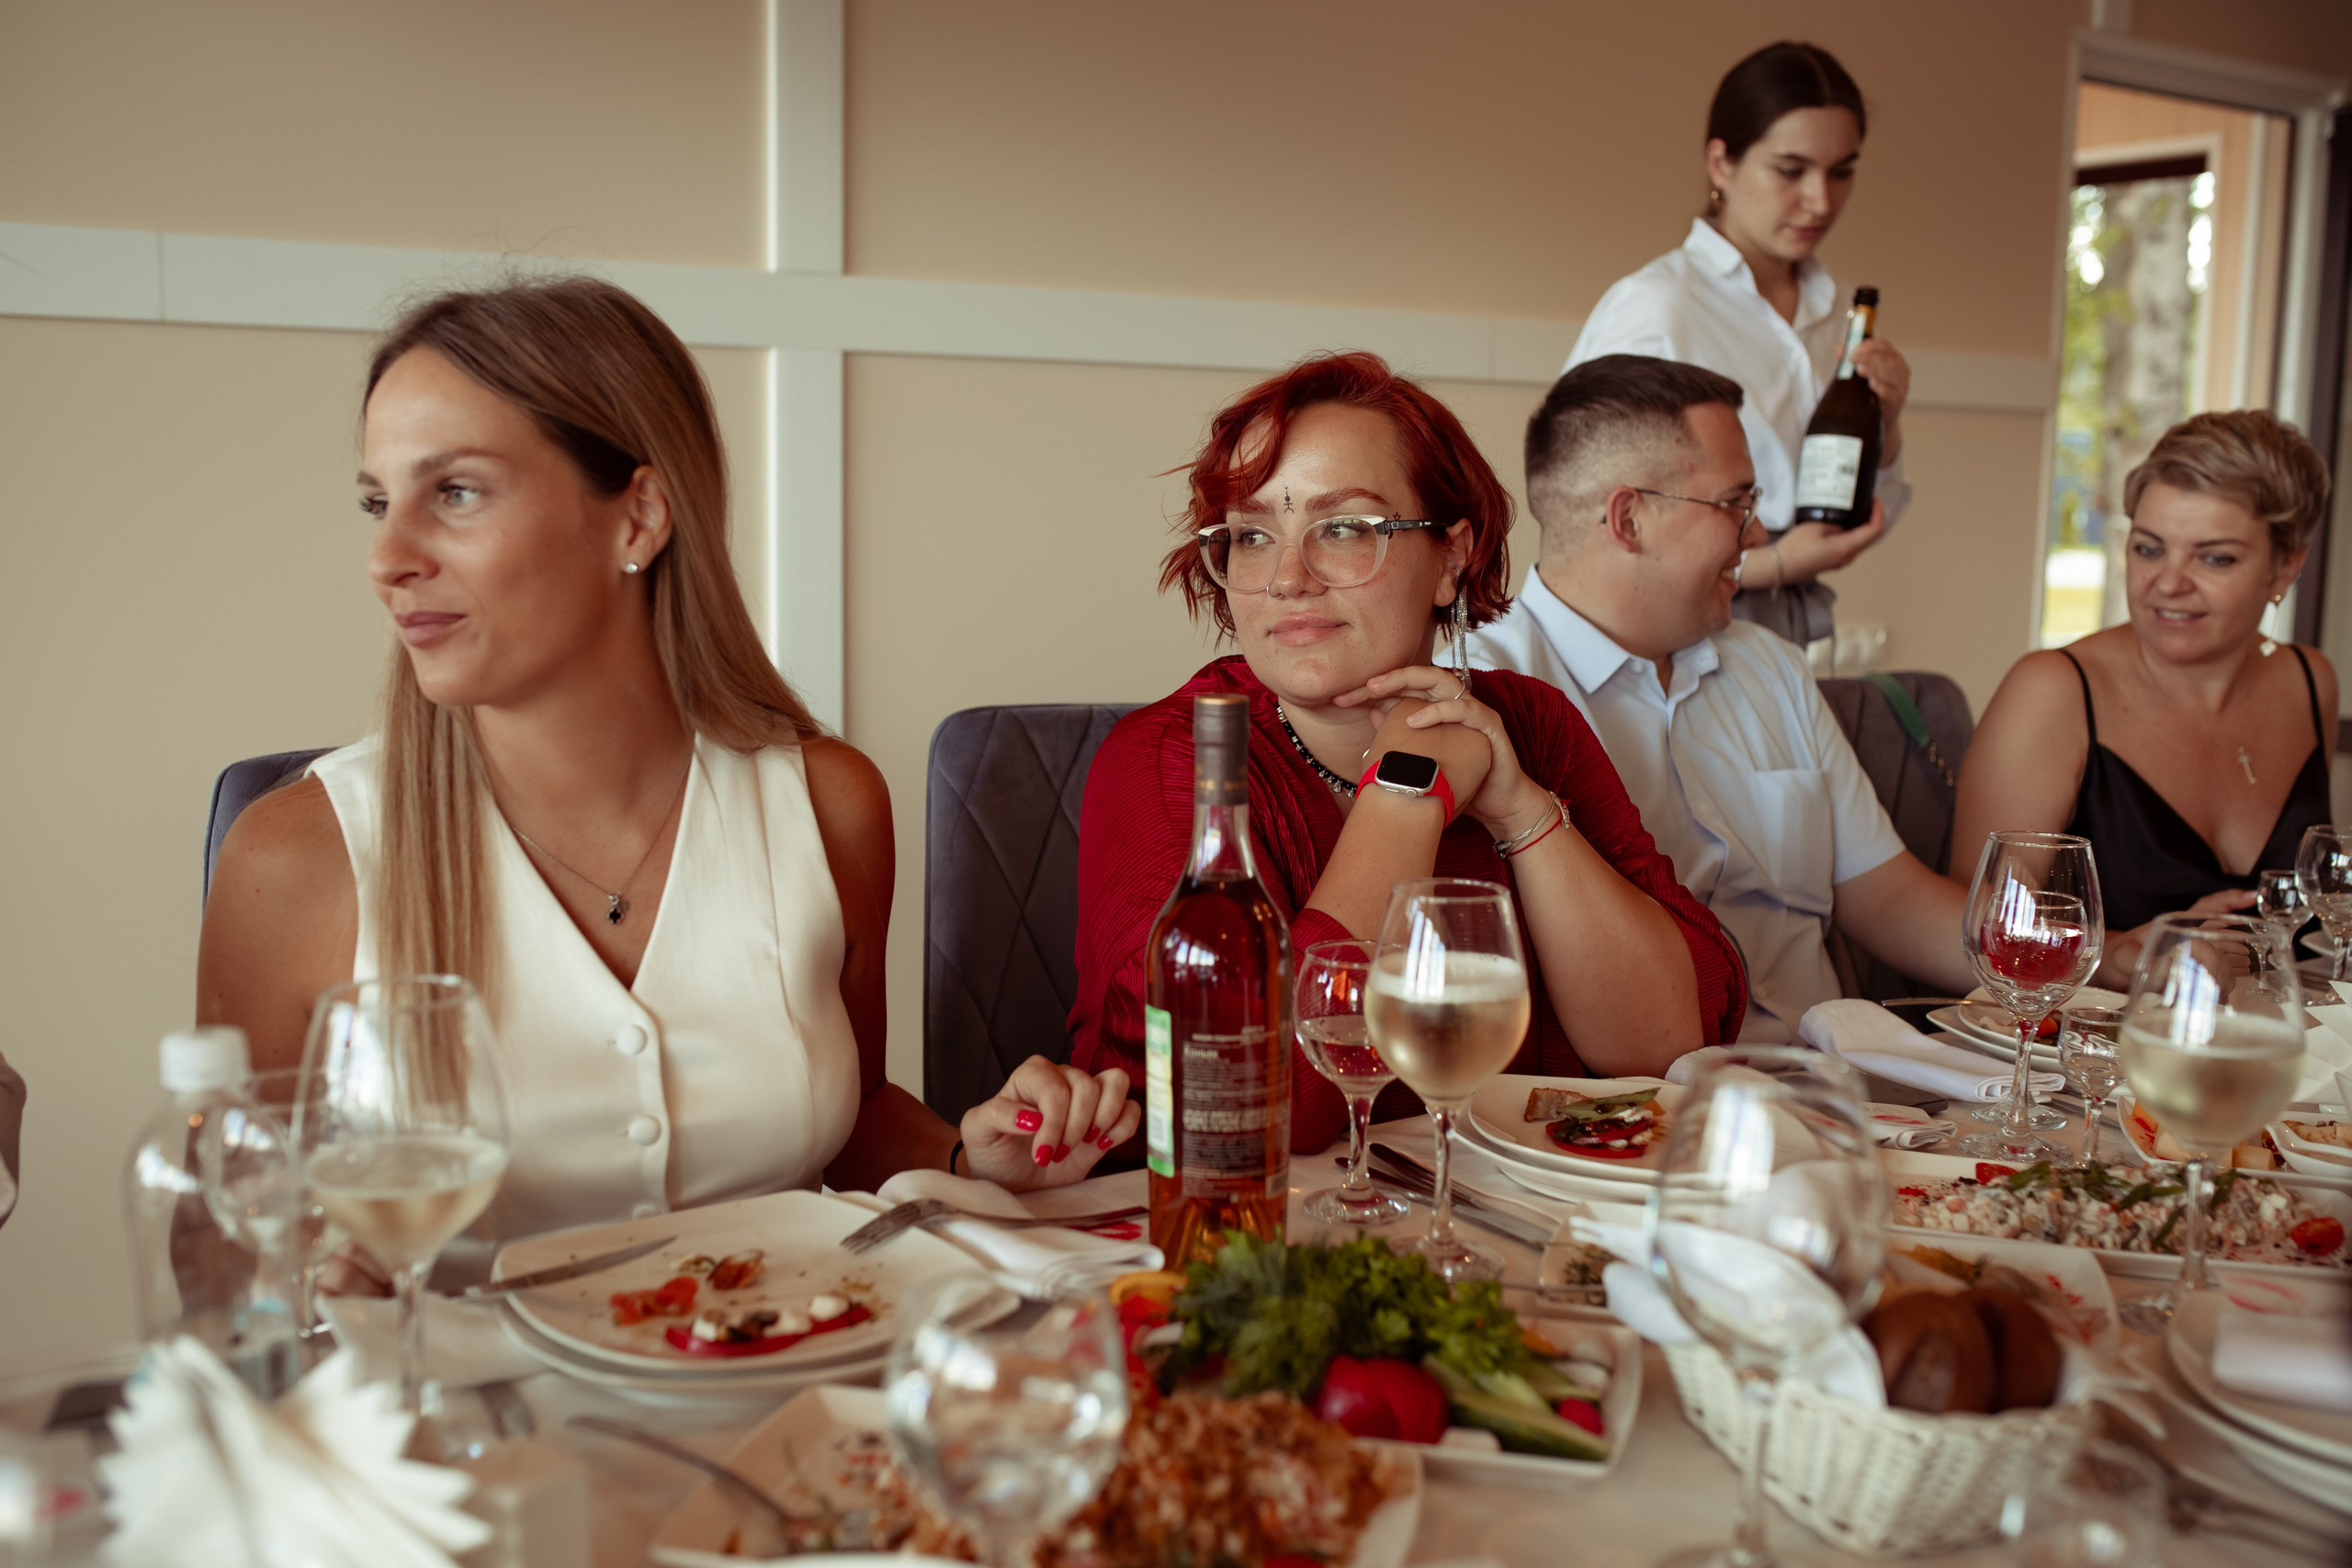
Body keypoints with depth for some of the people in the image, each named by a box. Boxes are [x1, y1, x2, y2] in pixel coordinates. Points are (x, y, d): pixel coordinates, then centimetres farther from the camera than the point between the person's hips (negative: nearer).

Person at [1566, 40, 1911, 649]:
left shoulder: (1833, 309, 11)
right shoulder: (1649, 308, -10)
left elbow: (1858, 527, 18)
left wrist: (1884, 426, 0)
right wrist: (1769, 565, -16)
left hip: (1793, 646, 6)